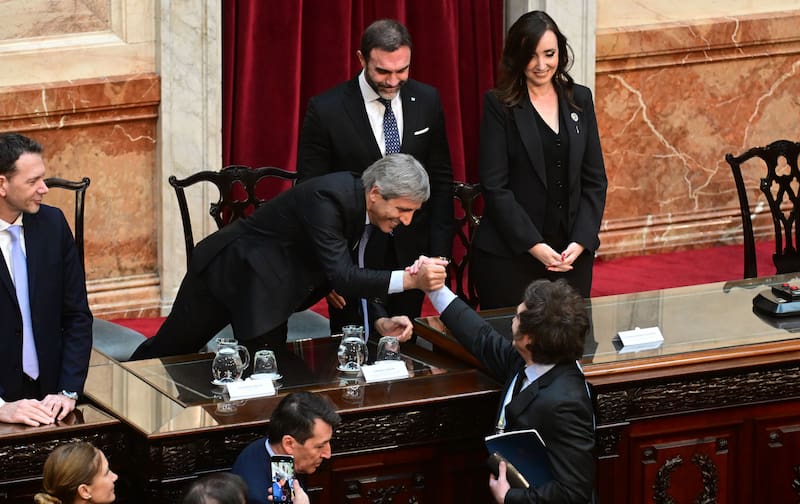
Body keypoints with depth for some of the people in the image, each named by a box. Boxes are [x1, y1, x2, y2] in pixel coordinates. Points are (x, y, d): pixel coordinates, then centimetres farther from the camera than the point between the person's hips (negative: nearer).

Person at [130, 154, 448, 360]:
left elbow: (352, 278, 0)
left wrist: (379, 322, -17)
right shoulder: (326, 198, -34)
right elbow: (341, 277, -40)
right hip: (228, 271, -8)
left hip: (268, 290, 8)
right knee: (170, 349, 12)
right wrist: (410, 281, -48)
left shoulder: (369, 211, -8)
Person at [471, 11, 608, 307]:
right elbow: (495, 186, -8)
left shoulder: (580, 99, 9)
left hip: (573, 253, 4)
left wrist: (581, 241, -5)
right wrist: (534, 246, -15)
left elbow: (595, 179, 8)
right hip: (510, 256, -3)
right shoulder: (499, 105, -3)